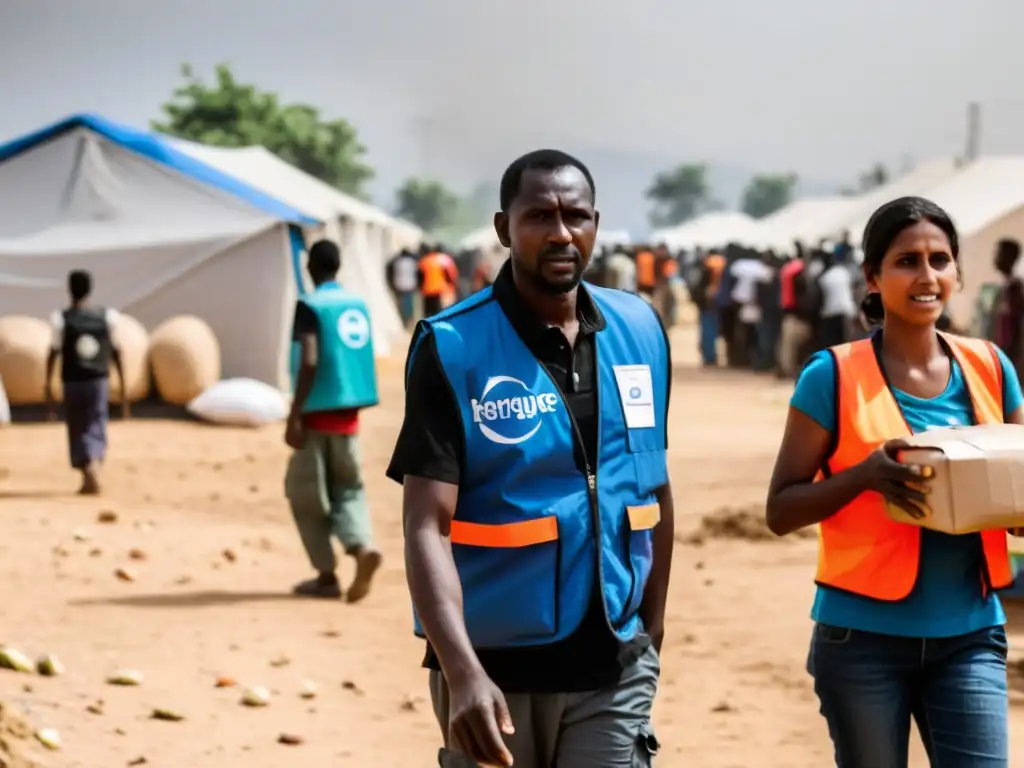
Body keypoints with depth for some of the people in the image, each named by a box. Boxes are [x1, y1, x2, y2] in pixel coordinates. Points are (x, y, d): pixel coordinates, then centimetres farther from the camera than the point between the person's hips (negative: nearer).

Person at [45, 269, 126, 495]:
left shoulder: (61, 319, -6)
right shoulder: (107, 317, -1)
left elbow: (53, 354, -6)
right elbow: (116, 353, 1)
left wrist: (48, 386, 1)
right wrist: (123, 388, 6)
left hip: (73, 382, -2)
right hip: (100, 381, 2)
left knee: (78, 431, 4)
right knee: (96, 429, 13)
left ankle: (90, 474, -15)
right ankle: (91, 479, 10)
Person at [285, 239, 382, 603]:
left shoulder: (309, 306, -11)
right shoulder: (358, 304, 9)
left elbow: (310, 362, -20)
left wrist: (294, 416, -19)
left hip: (318, 412, -6)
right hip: (349, 413, 6)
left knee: (306, 494, 7)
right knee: (347, 488, 13)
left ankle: (327, 575, 8)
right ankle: (362, 546, -14)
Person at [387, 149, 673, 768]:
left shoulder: (641, 331, 3)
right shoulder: (453, 349, -11)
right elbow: (427, 526, -18)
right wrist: (463, 672, -30)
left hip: (613, 667, 3)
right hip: (495, 666, -2)